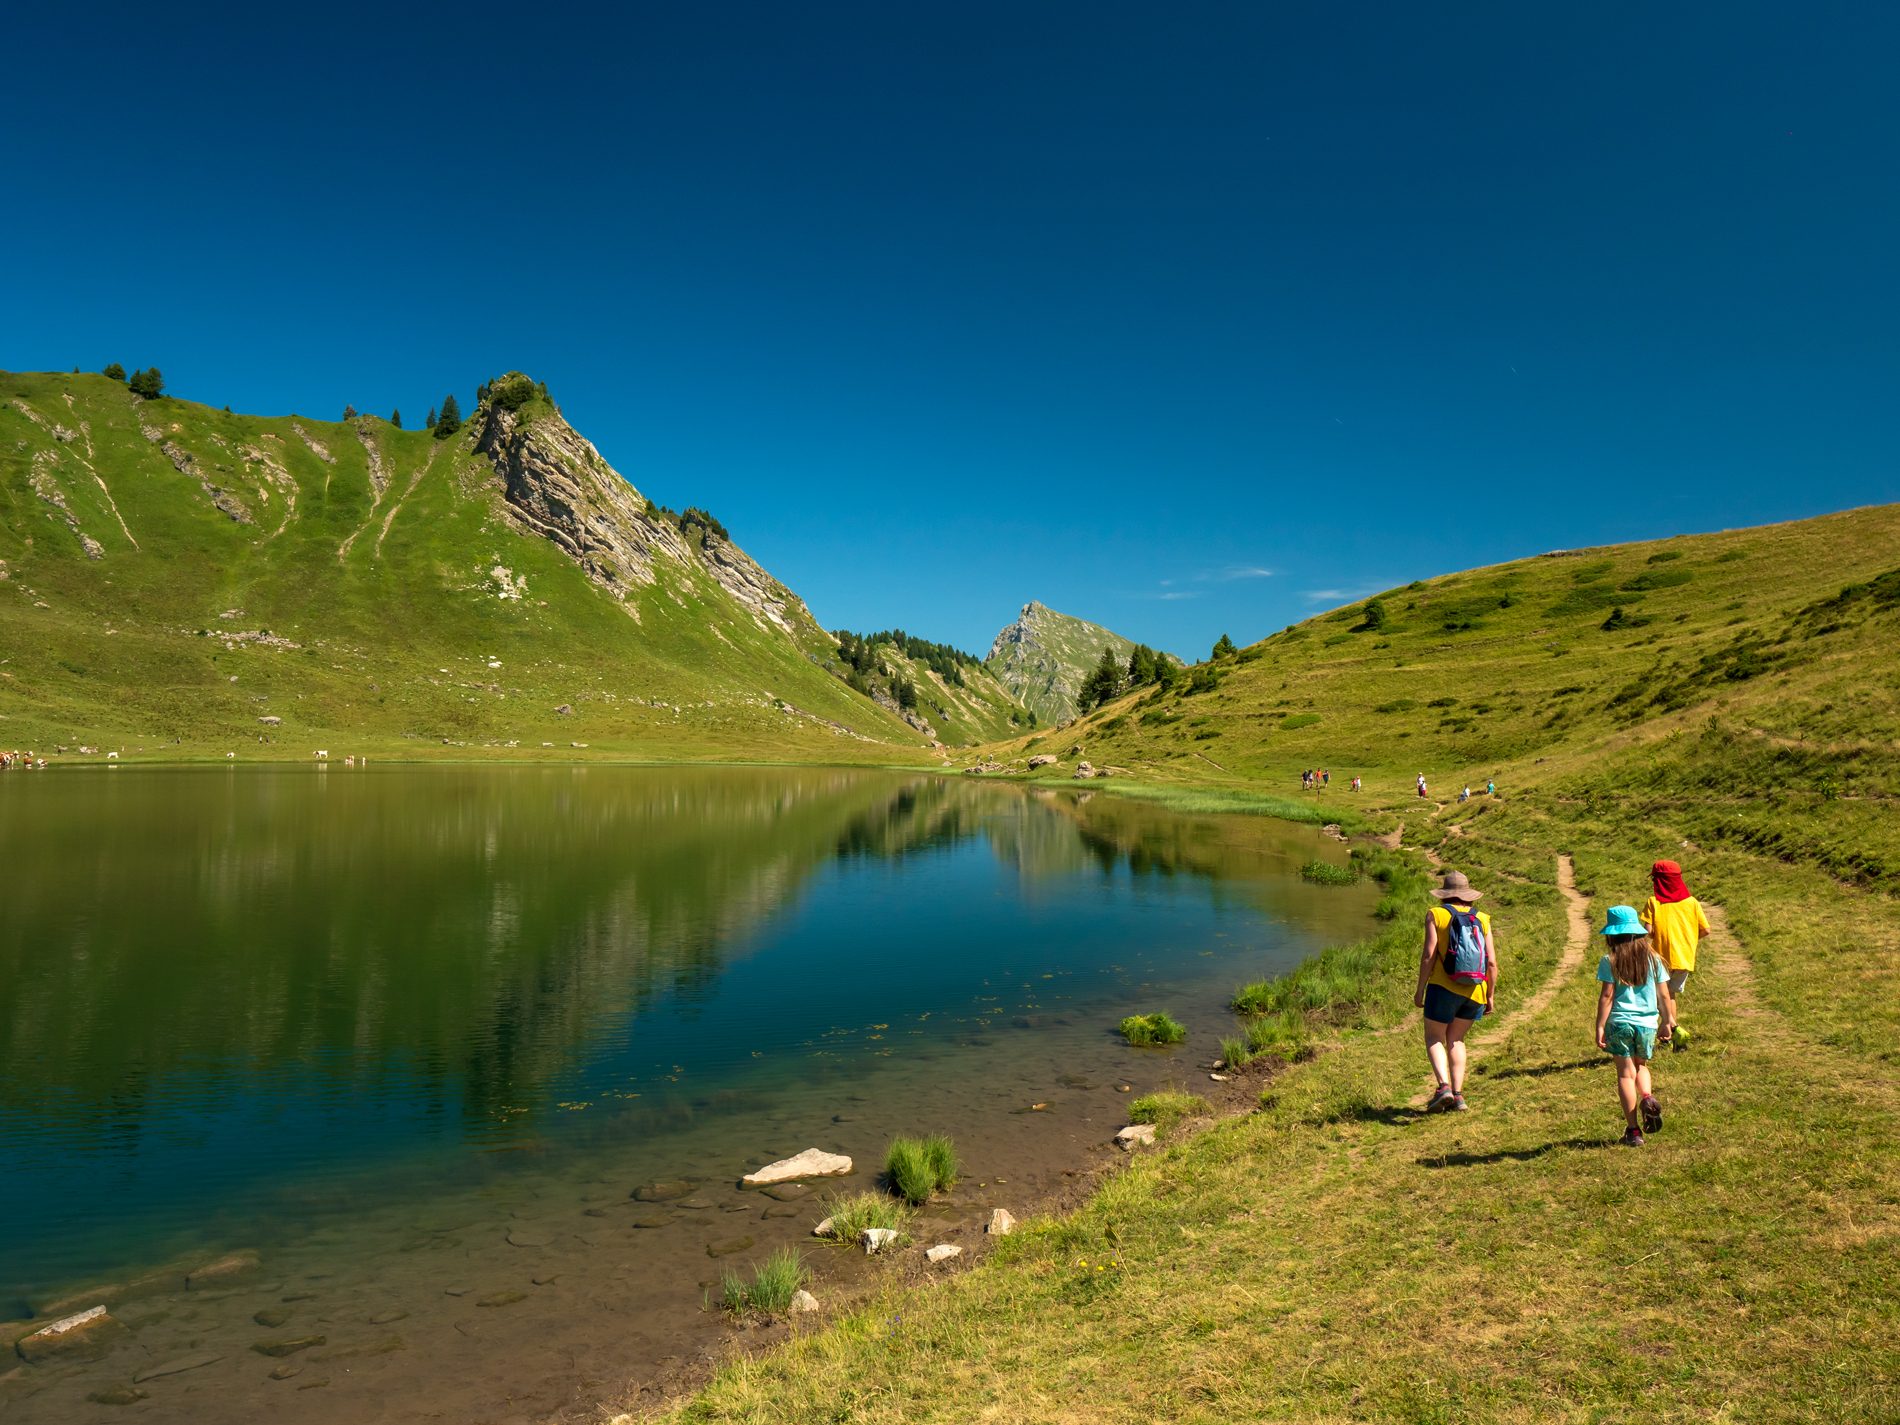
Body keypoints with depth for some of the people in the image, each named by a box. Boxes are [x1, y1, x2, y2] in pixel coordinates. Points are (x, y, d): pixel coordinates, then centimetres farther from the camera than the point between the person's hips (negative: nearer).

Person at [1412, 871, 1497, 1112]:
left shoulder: (1436, 914, -1)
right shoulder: (1482, 919, 8)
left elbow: (1429, 954, -9)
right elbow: (1492, 962, 3)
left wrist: (1420, 990, -3)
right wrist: (1491, 995, 13)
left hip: (1444, 987, -4)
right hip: (1476, 992, 4)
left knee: (1434, 1038, 8)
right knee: (1455, 1039, 18)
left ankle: (1443, 1086, -13)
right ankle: (1458, 1094, 11)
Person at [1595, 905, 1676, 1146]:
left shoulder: (1610, 961, -7)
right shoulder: (1653, 959, 2)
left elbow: (1606, 996, -9)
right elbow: (1664, 995, 6)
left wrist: (1600, 1027, -5)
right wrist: (1669, 1021, 19)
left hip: (1620, 1022, -3)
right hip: (1647, 1023, 3)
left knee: (1625, 1073, 4)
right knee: (1641, 1066, 24)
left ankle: (1633, 1129, 3)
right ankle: (1648, 1097, -5)